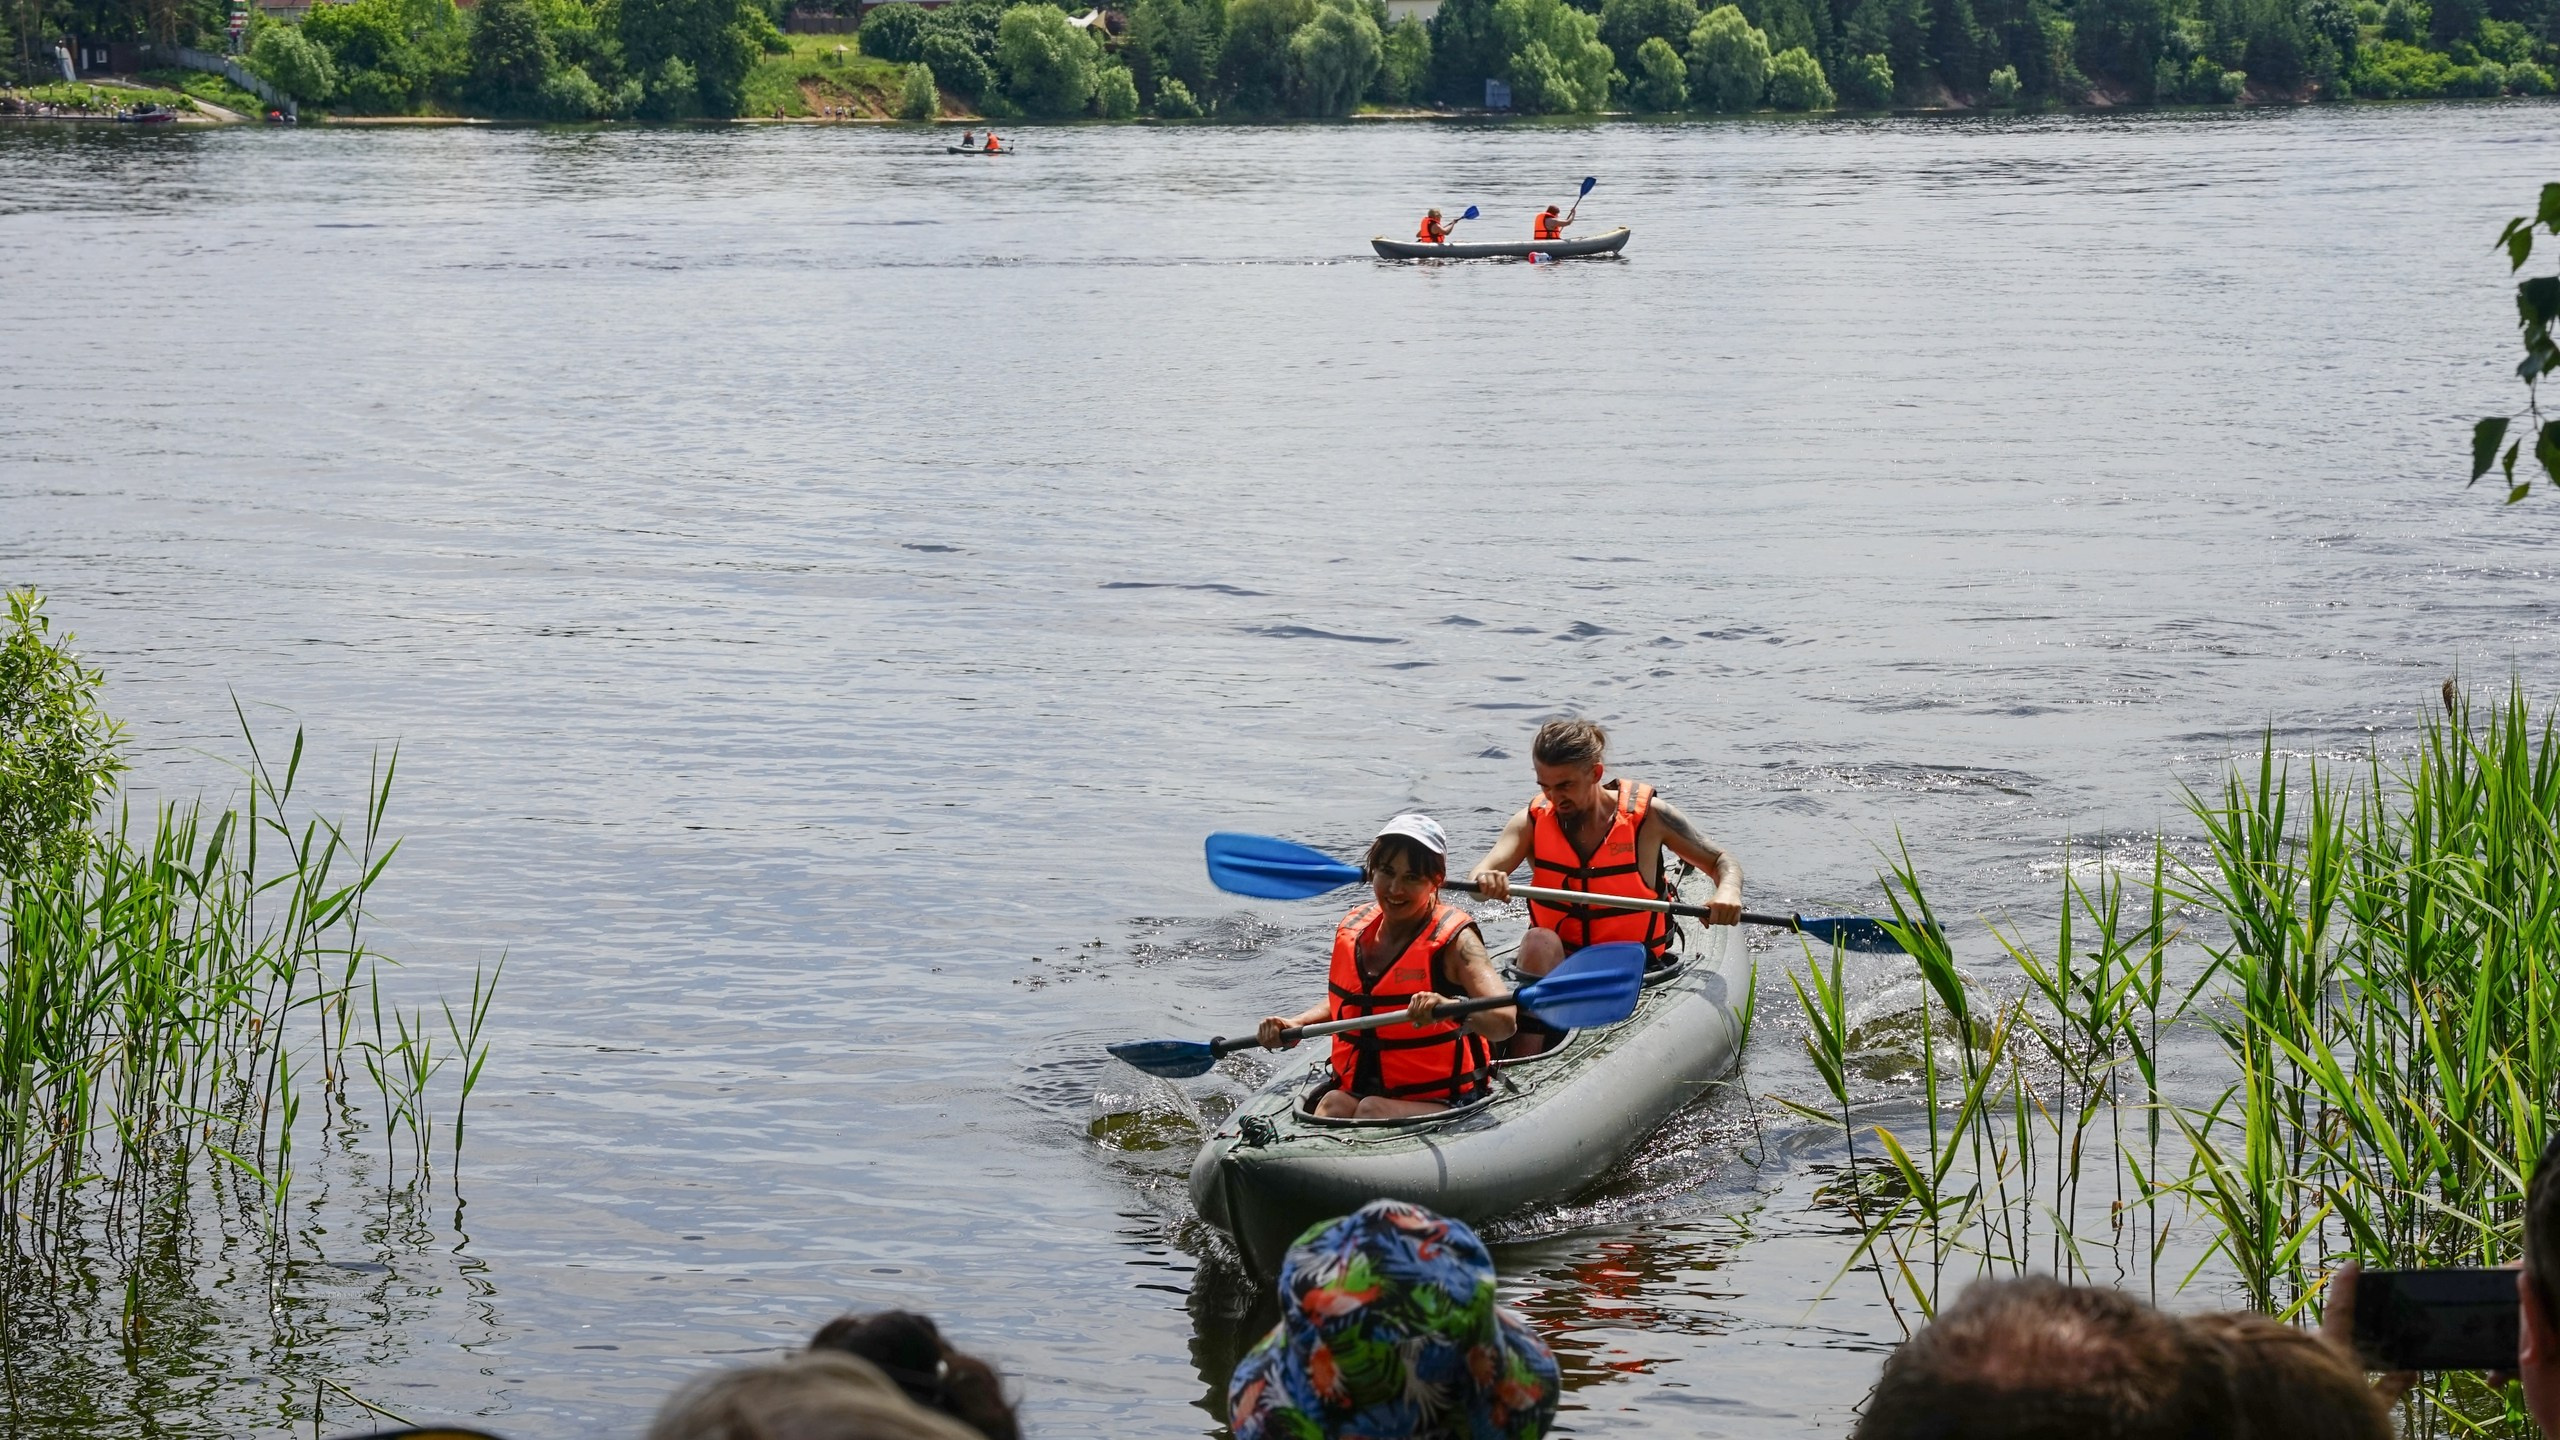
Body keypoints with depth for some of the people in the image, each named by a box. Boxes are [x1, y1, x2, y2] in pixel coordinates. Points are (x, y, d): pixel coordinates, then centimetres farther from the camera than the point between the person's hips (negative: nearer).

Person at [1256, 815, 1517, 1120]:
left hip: (1442, 1105, -4)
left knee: (1372, 1110, -32)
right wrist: (1295, 1025, 7)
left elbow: (1504, 1023, -25)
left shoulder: (1454, 940, -10)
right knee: (1334, 1104, -28)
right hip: (1359, 1091, 4)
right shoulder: (1353, 930, 7)